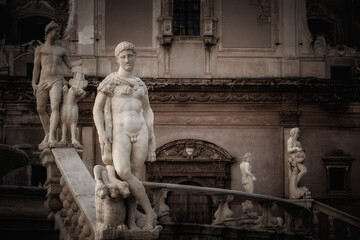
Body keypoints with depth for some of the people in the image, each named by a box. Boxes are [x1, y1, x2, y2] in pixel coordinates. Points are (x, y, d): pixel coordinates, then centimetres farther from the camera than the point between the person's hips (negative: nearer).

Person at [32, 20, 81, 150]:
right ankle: (47, 135, 26)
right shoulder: (40, 49, 15)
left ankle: (51, 137, -32)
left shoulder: (61, 50, 20)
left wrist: (82, 61, 8)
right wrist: (34, 83, 1)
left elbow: (70, 64, 24)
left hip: (57, 82, -1)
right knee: (40, 109, 6)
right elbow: (36, 67, 10)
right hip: (43, 82, 1)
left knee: (55, 107, -21)